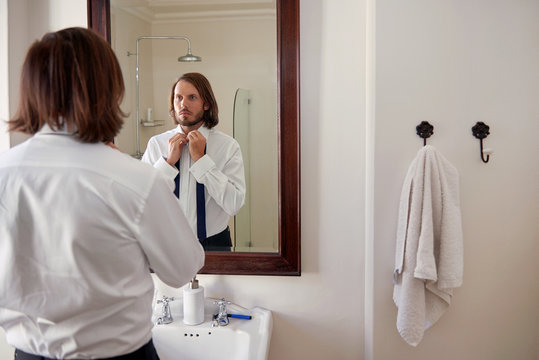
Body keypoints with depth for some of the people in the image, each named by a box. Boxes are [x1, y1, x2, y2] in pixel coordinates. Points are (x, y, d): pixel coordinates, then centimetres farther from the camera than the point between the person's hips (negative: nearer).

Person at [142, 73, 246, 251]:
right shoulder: (156, 143, 3)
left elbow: (233, 205, -13)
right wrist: (169, 161, -10)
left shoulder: (228, 145, -3)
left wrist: (200, 158, -12)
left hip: (213, 243, -1)